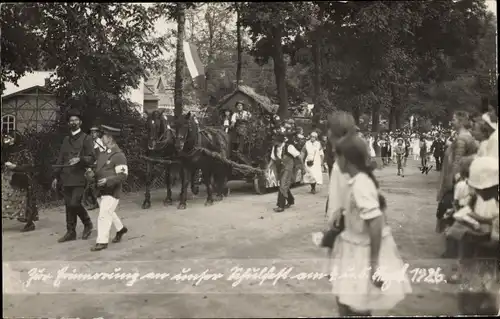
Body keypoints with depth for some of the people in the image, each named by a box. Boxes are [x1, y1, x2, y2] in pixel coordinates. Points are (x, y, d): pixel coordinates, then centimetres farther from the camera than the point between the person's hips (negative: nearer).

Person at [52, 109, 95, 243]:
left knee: (74, 203, -14)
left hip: (79, 178, -5)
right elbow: (60, 159, 18)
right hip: (66, 178, 5)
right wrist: (56, 176, 13)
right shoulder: (66, 139, 18)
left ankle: (88, 224, 10)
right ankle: (71, 232, 16)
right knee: (68, 205, 7)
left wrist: (80, 159, -22)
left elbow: (91, 158, -4)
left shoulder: (86, 138, 1)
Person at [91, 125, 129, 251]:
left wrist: (108, 180, -29)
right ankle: (121, 229, 43)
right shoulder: (103, 153, 10)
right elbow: (99, 168, 22)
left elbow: (123, 175, -19)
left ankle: (102, 241, -1)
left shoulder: (119, 155, -16)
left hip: (112, 191, -9)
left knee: (104, 215, -9)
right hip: (103, 190, 9)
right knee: (109, 212, 21)